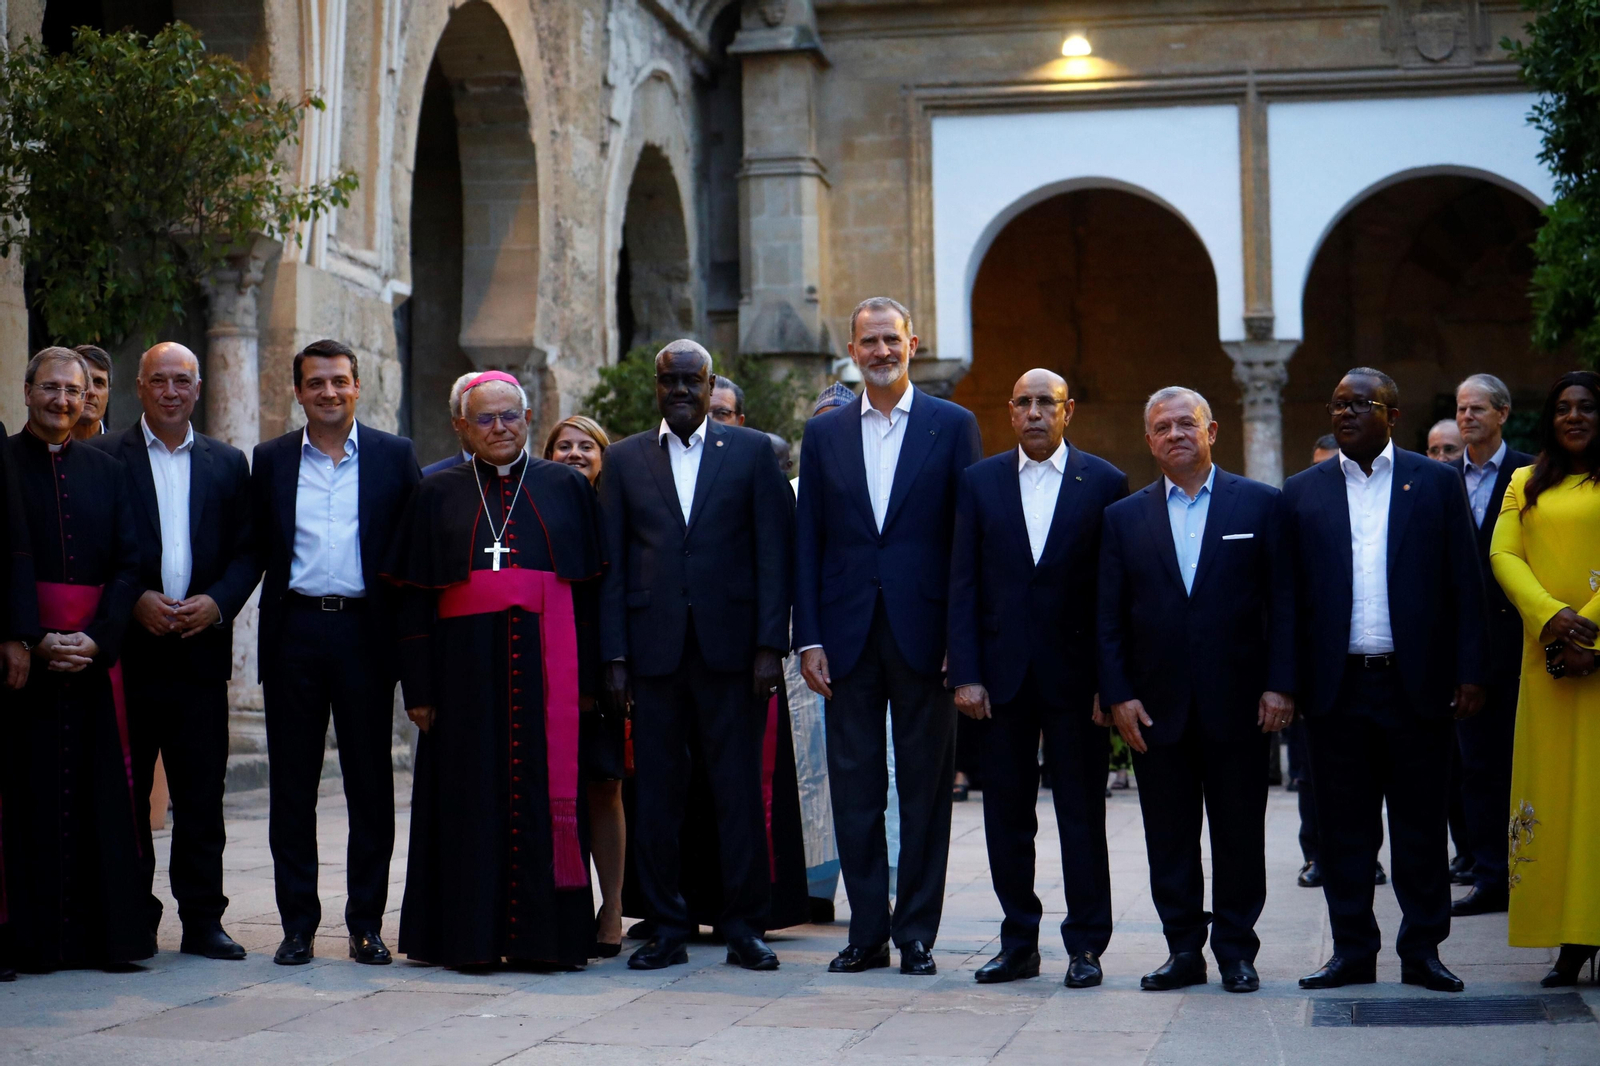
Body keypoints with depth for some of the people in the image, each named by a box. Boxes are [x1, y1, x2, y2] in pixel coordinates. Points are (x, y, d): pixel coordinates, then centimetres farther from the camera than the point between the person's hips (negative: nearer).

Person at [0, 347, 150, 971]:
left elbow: (128, 565, 7)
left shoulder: (107, 471, 14)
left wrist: (96, 638, -8)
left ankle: (107, 931, 4)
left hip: (95, 653, 3)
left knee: (101, 791, 1)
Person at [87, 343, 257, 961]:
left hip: (200, 648, 2)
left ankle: (202, 920, 9)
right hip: (129, 648, -2)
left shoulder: (227, 464, 14)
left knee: (202, 794, 2)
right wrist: (136, 602, -12)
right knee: (126, 791, 1)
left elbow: (247, 551, 10)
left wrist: (217, 603, -7)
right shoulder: (105, 458, 5)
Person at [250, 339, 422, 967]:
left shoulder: (394, 456, 5)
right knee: (292, 784, 5)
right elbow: (255, 550, 10)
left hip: (365, 632, -1)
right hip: (294, 636, 1)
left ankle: (366, 923, 13)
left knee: (370, 784, 4)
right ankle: (298, 923, 13)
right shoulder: (270, 461, 9)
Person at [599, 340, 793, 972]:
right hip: (654, 650, 2)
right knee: (657, 795, 4)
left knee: (739, 790, 0)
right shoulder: (624, 459, 12)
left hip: (729, 647, -1)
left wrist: (770, 646, -6)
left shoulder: (752, 452, 7)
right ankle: (667, 928, 12)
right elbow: (612, 564, 8)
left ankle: (745, 926, 9)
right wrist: (614, 657, 0)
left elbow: (773, 552, 2)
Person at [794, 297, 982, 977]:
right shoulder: (825, 433, 10)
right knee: (853, 787, 5)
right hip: (849, 635, 2)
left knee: (925, 787, 4)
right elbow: (807, 542, 9)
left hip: (923, 632, -2)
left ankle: (917, 934, 12)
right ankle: (867, 932, 13)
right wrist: (808, 637, 0)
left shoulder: (953, 426, 3)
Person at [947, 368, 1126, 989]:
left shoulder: (1104, 483, 1)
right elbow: (963, 584, 4)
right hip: (1002, 675, 2)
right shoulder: (980, 482, 7)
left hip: (1075, 675, -2)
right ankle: (1018, 943, 17)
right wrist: (965, 674, -4)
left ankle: (1086, 945, 11)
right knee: (1006, 814, 7)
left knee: (1082, 814, 3)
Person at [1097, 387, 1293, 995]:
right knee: (1169, 836, 5)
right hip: (1158, 706, 2)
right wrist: (1118, 694, -3)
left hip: (1237, 703, -1)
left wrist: (1280, 684, -7)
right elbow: (1109, 618, 6)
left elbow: (1283, 601, 1)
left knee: (1239, 833, 4)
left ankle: (1236, 951, 14)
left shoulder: (1260, 505, 4)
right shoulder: (1124, 518, 9)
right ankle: (1183, 950, 14)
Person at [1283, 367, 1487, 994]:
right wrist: (1288, 682, -1)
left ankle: (1422, 951, 15)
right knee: (1343, 828, 5)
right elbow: (1290, 595, 6)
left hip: (1417, 684, -1)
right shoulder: (1302, 492, 8)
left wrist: (1469, 673, -4)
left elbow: (1465, 585, 3)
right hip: (1338, 686, 1)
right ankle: (1352, 952, 14)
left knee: (1421, 825, 5)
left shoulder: (1437, 483, 5)